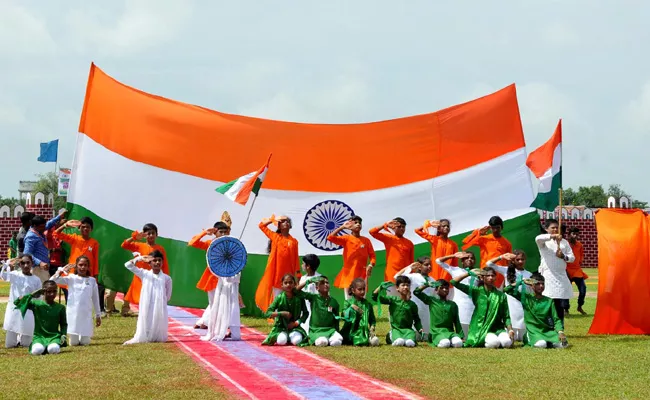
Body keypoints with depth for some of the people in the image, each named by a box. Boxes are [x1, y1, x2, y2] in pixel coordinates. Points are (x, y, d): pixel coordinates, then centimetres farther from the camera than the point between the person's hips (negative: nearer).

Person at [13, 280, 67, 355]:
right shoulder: (36, 304, -2)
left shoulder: (60, 307, 4)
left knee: (53, 350, -34)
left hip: (54, 337, 0)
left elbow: (64, 324, 15)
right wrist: (32, 295, -12)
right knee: (37, 350, -33)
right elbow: (16, 302, -8)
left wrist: (63, 335, -4)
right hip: (39, 336, 0)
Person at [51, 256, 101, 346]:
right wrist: (62, 270, -11)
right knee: (74, 343, 0)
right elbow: (52, 281, -7)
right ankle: (74, 337, 33)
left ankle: (84, 336, 32)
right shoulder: (71, 278, 2)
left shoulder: (92, 280, 6)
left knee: (85, 342, -1)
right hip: (73, 313, -1)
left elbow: (95, 299, 11)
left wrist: (98, 315, 10)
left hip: (86, 314, 1)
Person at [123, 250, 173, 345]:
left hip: (159, 309, 0)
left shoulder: (166, 278, 0)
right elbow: (128, 265, 1)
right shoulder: (144, 274, 3)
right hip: (146, 308, 0)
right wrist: (140, 258, 0)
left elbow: (168, 296, 10)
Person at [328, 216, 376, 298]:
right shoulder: (346, 238, 2)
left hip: (362, 274, 2)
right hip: (349, 274, -2)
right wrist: (343, 227, -7)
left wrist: (371, 265, -11)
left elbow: (372, 255, 8)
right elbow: (330, 237, -11)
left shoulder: (366, 240, 9)